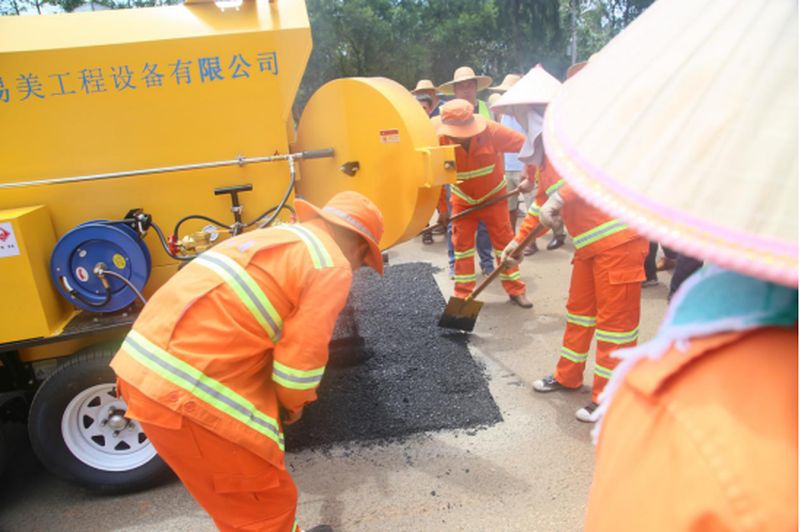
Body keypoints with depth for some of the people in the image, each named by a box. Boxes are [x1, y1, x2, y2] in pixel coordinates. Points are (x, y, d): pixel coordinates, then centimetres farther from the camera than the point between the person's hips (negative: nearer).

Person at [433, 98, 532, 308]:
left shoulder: (490, 131, -28)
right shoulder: (440, 140, -24)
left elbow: (526, 145, -25)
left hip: (493, 196, -1)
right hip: (463, 199, 1)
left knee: (504, 240, 3)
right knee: (462, 243, 2)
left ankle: (515, 290, 13)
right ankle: (463, 295, 12)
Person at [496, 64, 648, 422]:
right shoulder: (547, 149, 17)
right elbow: (542, 203, 26)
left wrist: (560, 198, -33)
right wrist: (518, 239, 28)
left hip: (617, 237, -10)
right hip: (589, 243, 10)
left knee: (615, 319, 0)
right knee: (579, 310, 19)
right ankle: (568, 376, 36)